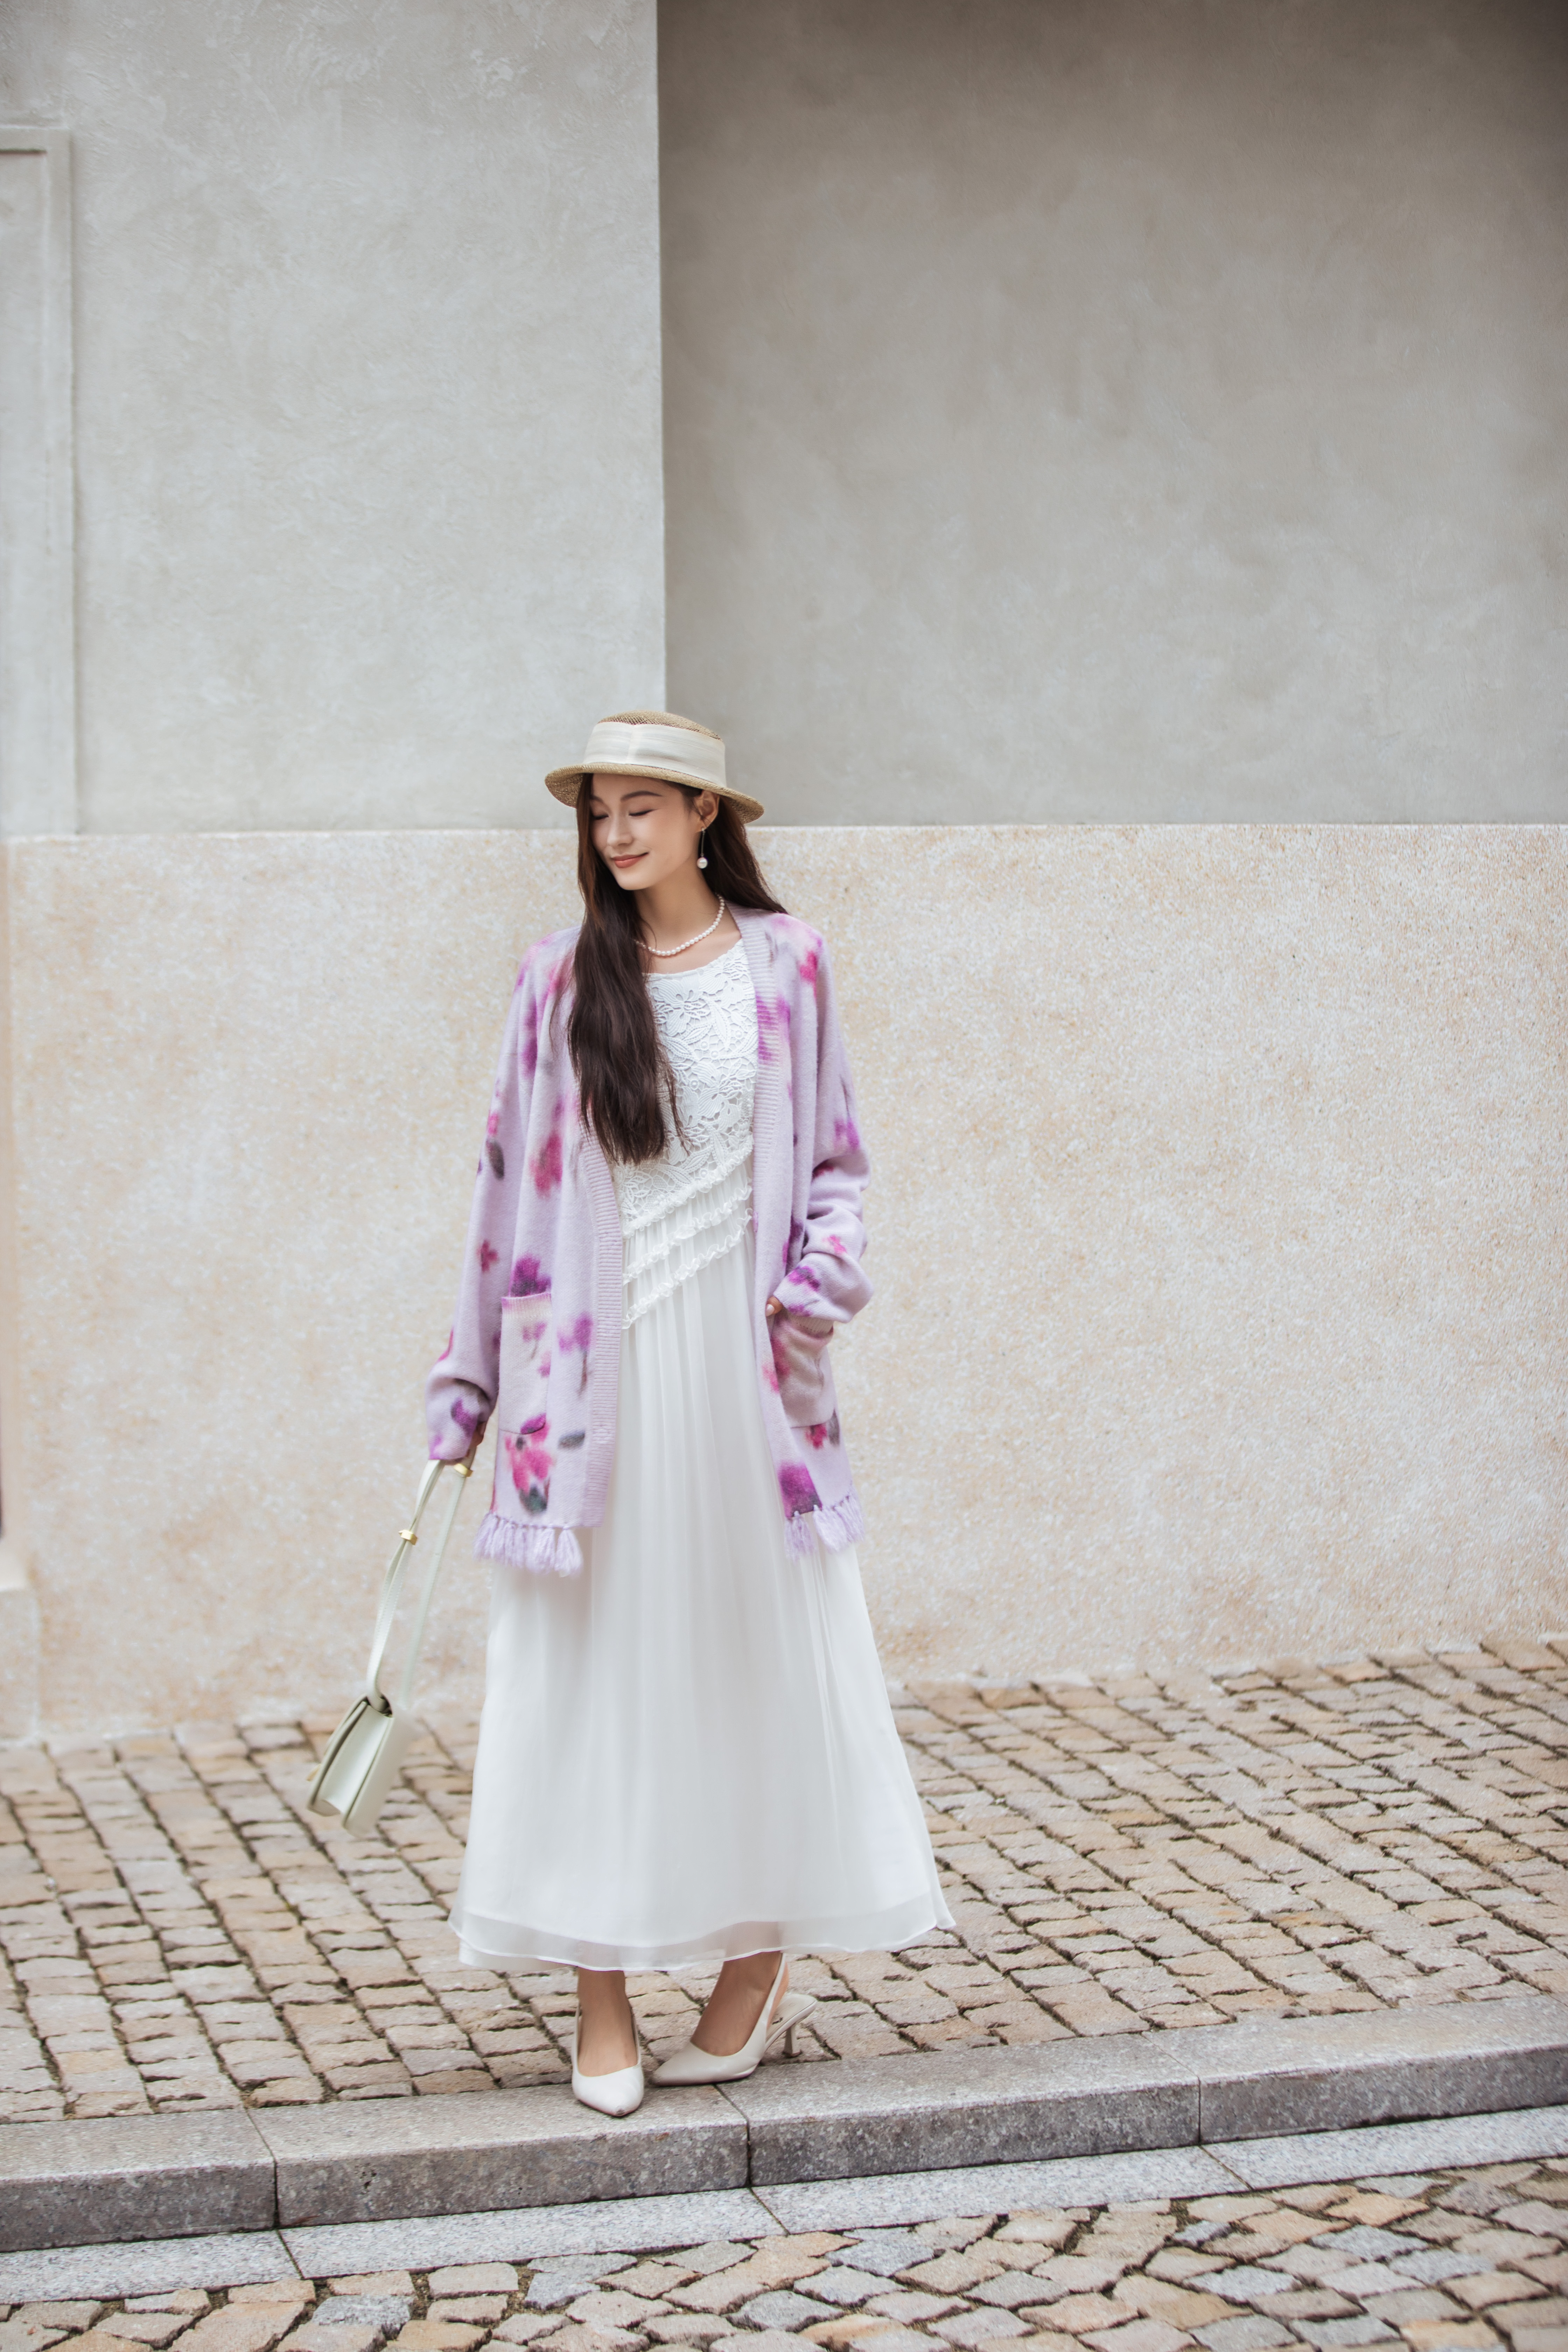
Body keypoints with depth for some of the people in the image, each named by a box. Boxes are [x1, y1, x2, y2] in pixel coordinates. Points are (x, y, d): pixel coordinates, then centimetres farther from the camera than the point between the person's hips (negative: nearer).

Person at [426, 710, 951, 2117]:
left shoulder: (785, 965, 4)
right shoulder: (561, 977, 5)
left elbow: (834, 1157, 8)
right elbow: (513, 1174, 9)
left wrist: (829, 1269, -12)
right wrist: (472, 1373, 8)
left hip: (741, 1357, 0)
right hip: (592, 1367, 1)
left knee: (762, 1651, 5)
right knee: (589, 1666, 1)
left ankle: (761, 1960, 21)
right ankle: (602, 1999, 9)